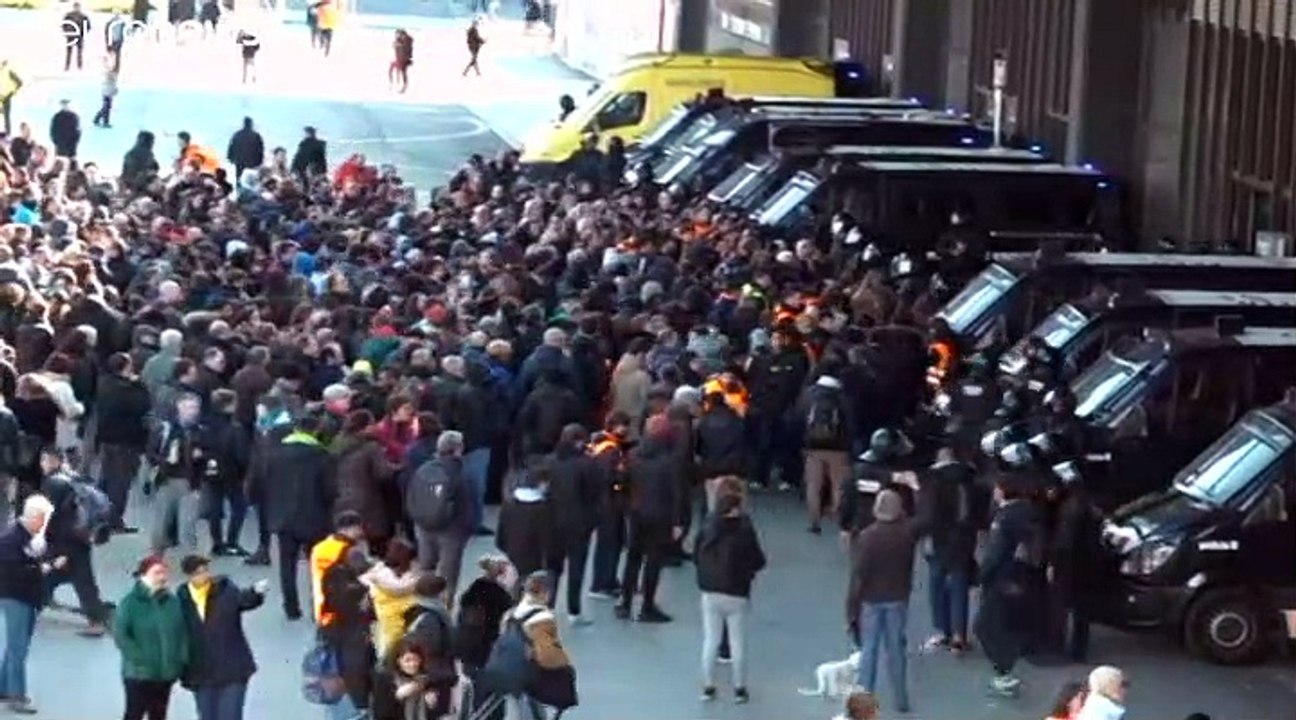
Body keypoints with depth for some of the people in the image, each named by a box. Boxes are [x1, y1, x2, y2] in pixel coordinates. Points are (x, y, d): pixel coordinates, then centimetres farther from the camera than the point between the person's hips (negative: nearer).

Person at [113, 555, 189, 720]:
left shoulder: (173, 602, 2)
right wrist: (139, 659, -19)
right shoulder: (130, 603, -12)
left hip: (166, 673, 5)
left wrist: (181, 660, -4)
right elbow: (120, 635, -14)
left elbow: (182, 633, 7)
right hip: (139, 674, -5)